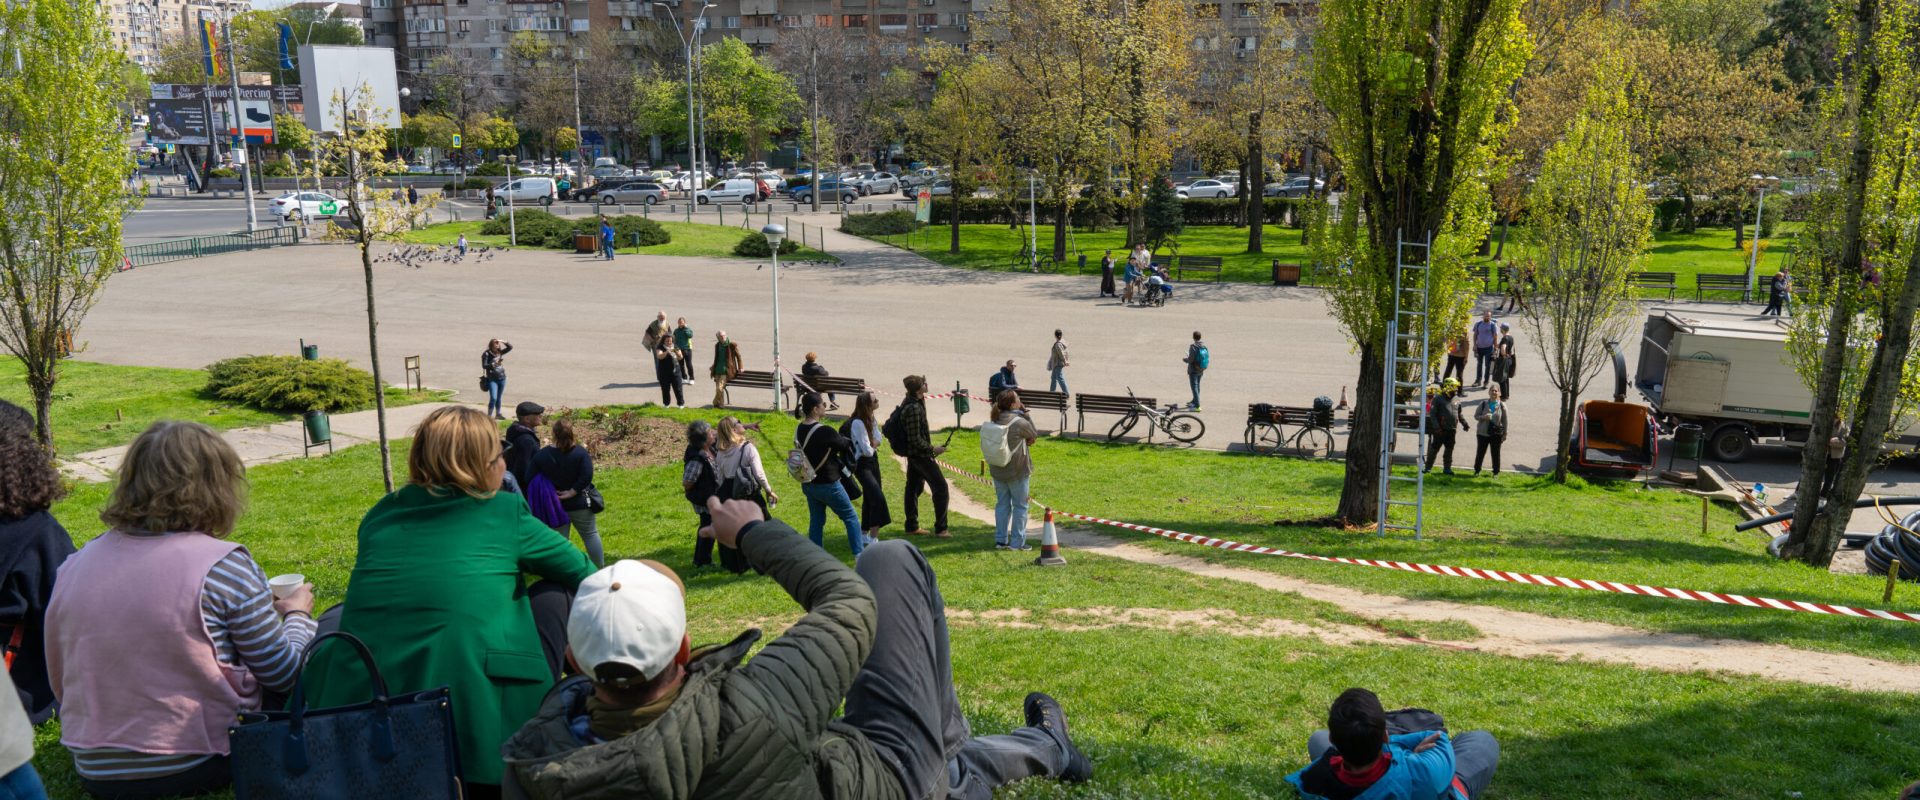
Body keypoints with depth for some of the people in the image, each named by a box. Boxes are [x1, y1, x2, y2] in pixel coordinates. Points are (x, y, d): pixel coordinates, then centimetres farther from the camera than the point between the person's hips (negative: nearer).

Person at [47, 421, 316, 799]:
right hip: (200, 765, -6)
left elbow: (62, 684, 13)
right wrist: (296, 614, 13)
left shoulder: (74, 566, 3)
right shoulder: (222, 564, -14)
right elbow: (285, 674, -7)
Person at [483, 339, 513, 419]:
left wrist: (504, 342, -3)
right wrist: (494, 364, -21)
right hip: (492, 379, -5)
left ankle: (498, 414, 25)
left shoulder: (500, 352, 4)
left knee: (499, 398, 15)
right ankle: (489, 415, -5)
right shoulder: (486, 354, -10)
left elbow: (510, 347, 10)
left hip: (502, 378, 5)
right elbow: (484, 366, -12)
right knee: (493, 398, -12)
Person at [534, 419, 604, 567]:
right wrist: (572, 492, -14)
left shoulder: (542, 455, -8)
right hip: (579, 504, 0)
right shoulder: (581, 452, -11)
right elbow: (586, 477, -21)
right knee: (591, 534, 13)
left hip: (554, 505, 1)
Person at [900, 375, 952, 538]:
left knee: (914, 487, 16)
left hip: (912, 454, 10)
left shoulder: (908, 402, 5)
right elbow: (915, 439, -24)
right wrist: (933, 449, -16)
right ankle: (940, 528, -1)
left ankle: (912, 526, 24)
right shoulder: (913, 409, -26)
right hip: (920, 454, -10)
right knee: (940, 487, -4)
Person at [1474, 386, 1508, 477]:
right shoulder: (1483, 404, -2)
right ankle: (1477, 470, 22)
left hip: (1496, 433, 0)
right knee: (1480, 452, 8)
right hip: (1483, 433, 0)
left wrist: (1505, 433, -1)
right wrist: (1483, 417, -19)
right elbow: (1476, 416, 3)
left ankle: (1496, 472, 20)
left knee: (1496, 453, 8)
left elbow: (1504, 420, 1)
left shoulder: (1502, 406, -3)